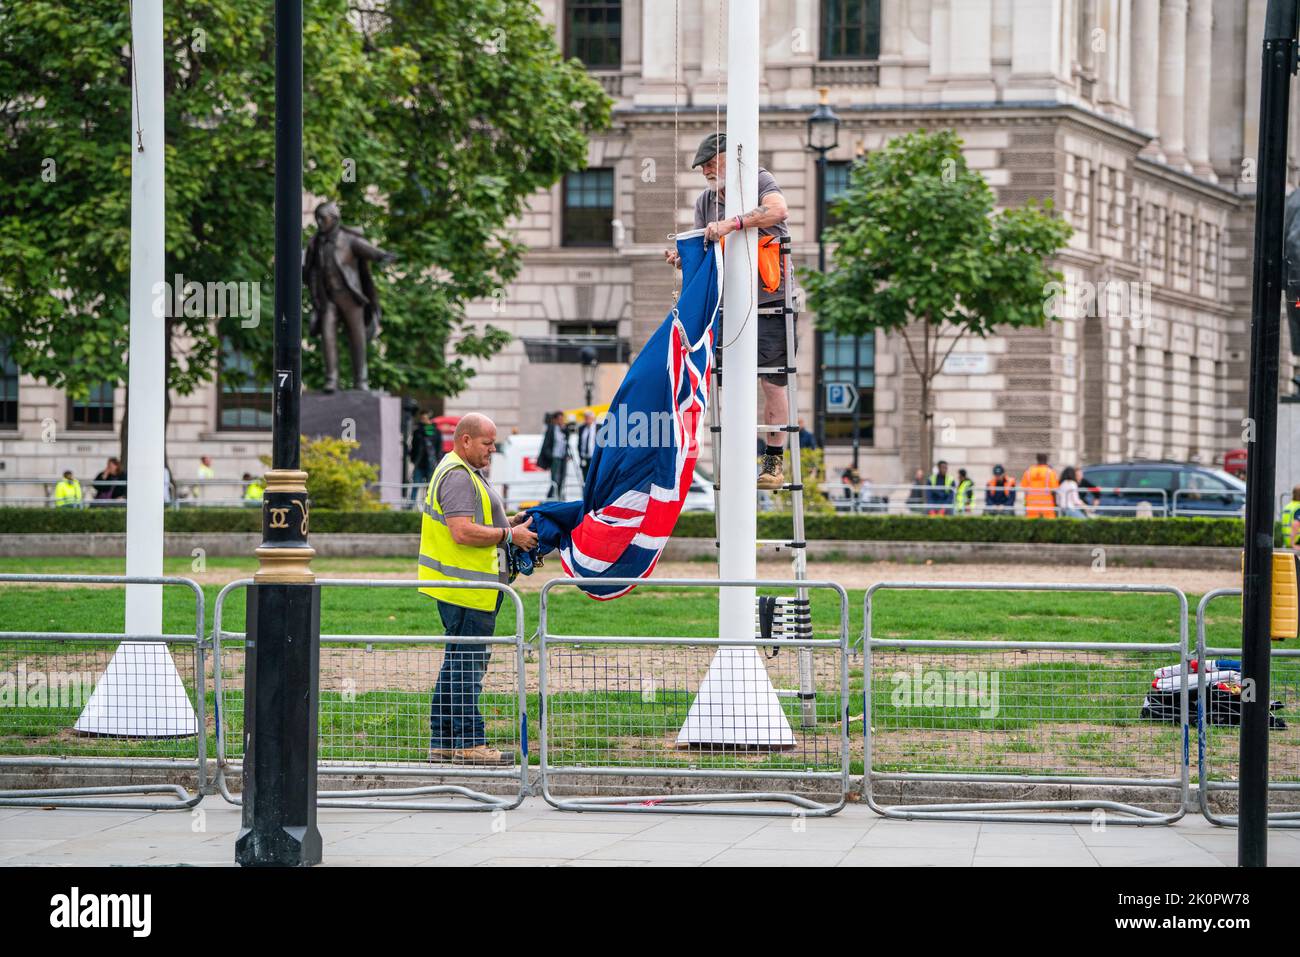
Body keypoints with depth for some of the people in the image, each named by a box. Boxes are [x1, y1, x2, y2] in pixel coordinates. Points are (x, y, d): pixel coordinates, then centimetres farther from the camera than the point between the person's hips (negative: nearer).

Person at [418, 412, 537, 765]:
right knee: (467, 666, -8)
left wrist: (508, 523, 14)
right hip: (466, 589, -11)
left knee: (456, 664, 14)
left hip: (462, 587, 11)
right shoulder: (457, 477, -15)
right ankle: (469, 744, -6)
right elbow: (463, 532, -24)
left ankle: (443, 742, 18)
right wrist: (510, 534, -16)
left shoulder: (466, 473, 21)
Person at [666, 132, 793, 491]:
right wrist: (683, 260, -10)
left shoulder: (760, 182, -5)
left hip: (769, 303, -5)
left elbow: (778, 210, -27)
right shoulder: (705, 202, 12)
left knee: (772, 382, -5)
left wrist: (732, 224, -36)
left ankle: (774, 461, 2)